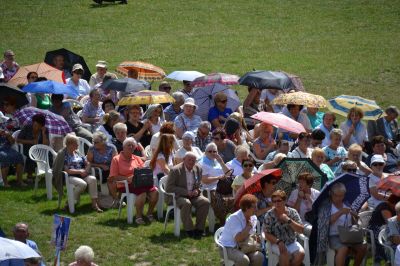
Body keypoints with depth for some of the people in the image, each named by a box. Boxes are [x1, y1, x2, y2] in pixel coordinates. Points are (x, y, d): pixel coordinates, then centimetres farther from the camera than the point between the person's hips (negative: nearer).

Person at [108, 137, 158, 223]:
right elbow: (113, 177, -2)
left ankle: (150, 213, -4)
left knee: (154, 191, -23)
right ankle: (138, 217, -23)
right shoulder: (116, 159, 5)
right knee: (142, 192, -35)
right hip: (125, 185, -5)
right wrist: (127, 178, -17)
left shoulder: (136, 158, 21)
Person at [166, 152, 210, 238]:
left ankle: (199, 228, -14)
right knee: (186, 203, -36)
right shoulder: (175, 170, -11)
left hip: (193, 195, 5)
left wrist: (197, 190, -6)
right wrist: (186, 192, -20)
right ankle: (189, 230, -25)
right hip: (179, 196, -5)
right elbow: (168, 188, -14)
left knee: (205, 202, -22)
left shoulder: (198, 169, 7)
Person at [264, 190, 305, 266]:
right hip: (276, 244, -2)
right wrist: (278, 241, -23)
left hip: (292, 243, 2)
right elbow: (267, 234, -6)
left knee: (301, 253, -26)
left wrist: (288, 220, -17)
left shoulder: (292, 212, 0)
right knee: (285, 253, -34)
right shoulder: (269, 215, -5)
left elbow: (301, 230, -5)